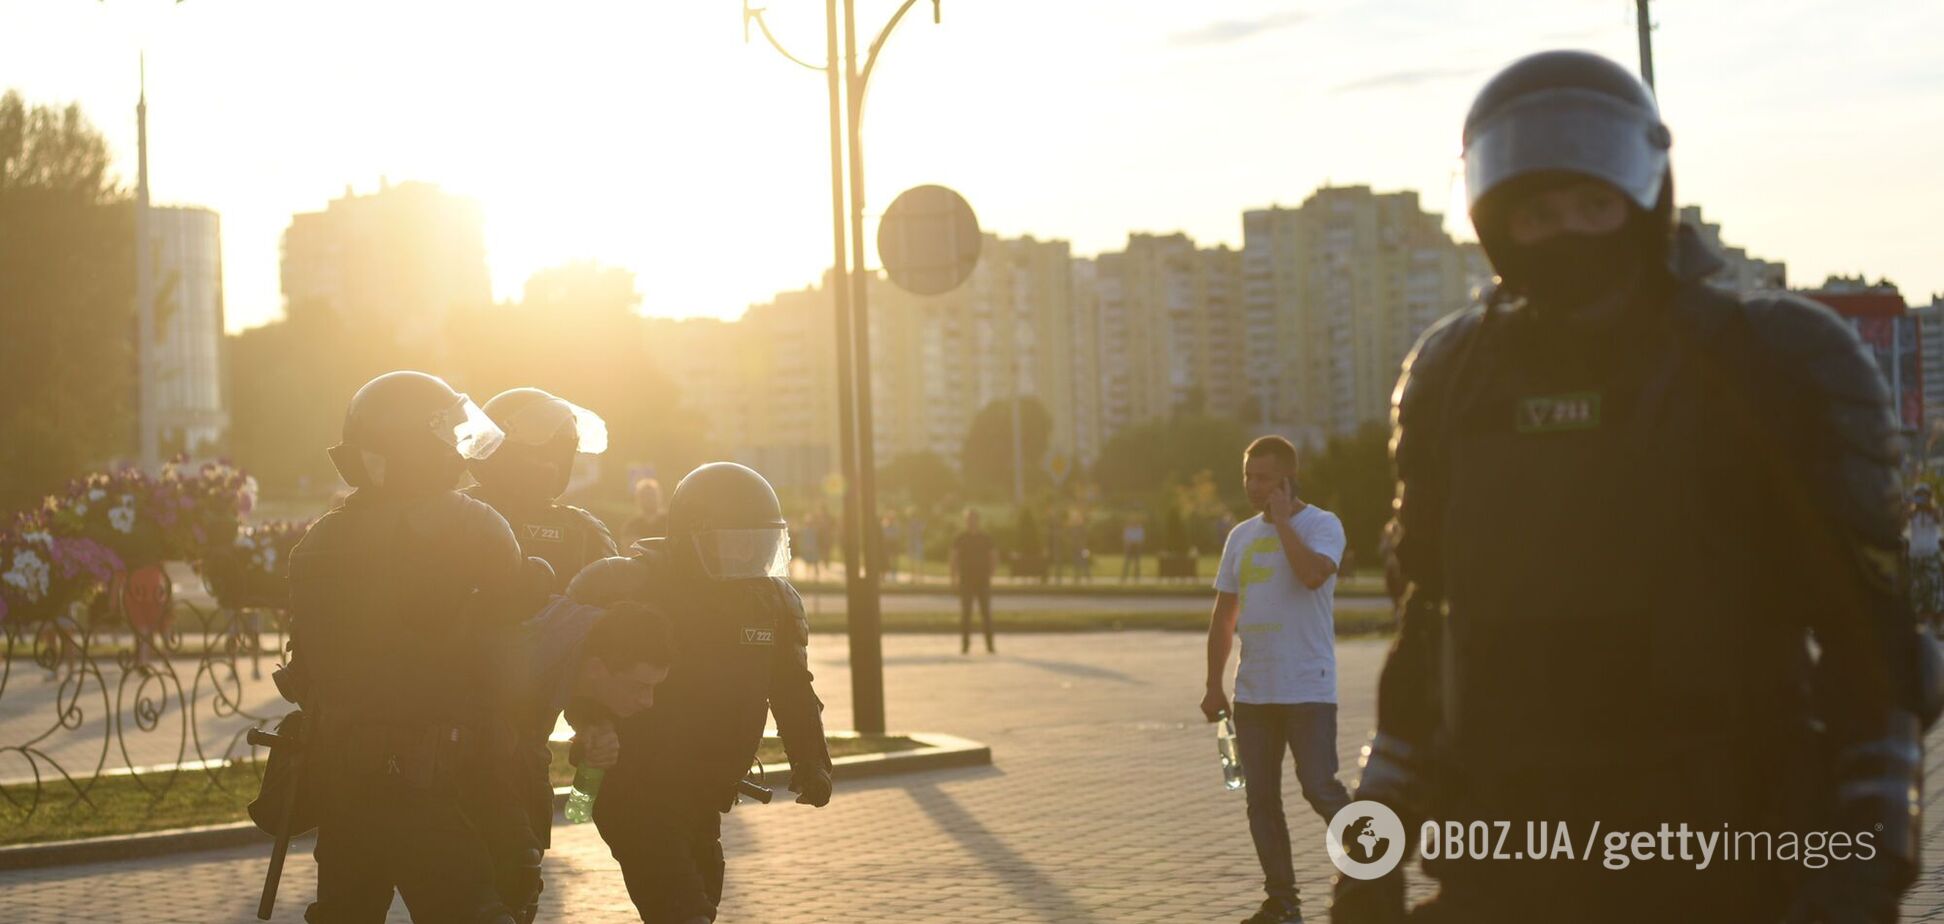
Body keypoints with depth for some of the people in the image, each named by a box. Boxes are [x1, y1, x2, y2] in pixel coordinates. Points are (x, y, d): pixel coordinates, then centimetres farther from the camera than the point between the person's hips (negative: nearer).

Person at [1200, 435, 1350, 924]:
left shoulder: (1322, 525, -5)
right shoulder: (1241, 535, 12)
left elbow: (1312, 573, -27)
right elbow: (1223, 614, 15)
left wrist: (1282, 519, -15)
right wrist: (1214, 685, 12)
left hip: (1308, 690, -6)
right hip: (1252, 692, 6)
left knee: (1320, 789, -8)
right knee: (1261, 798, 6)